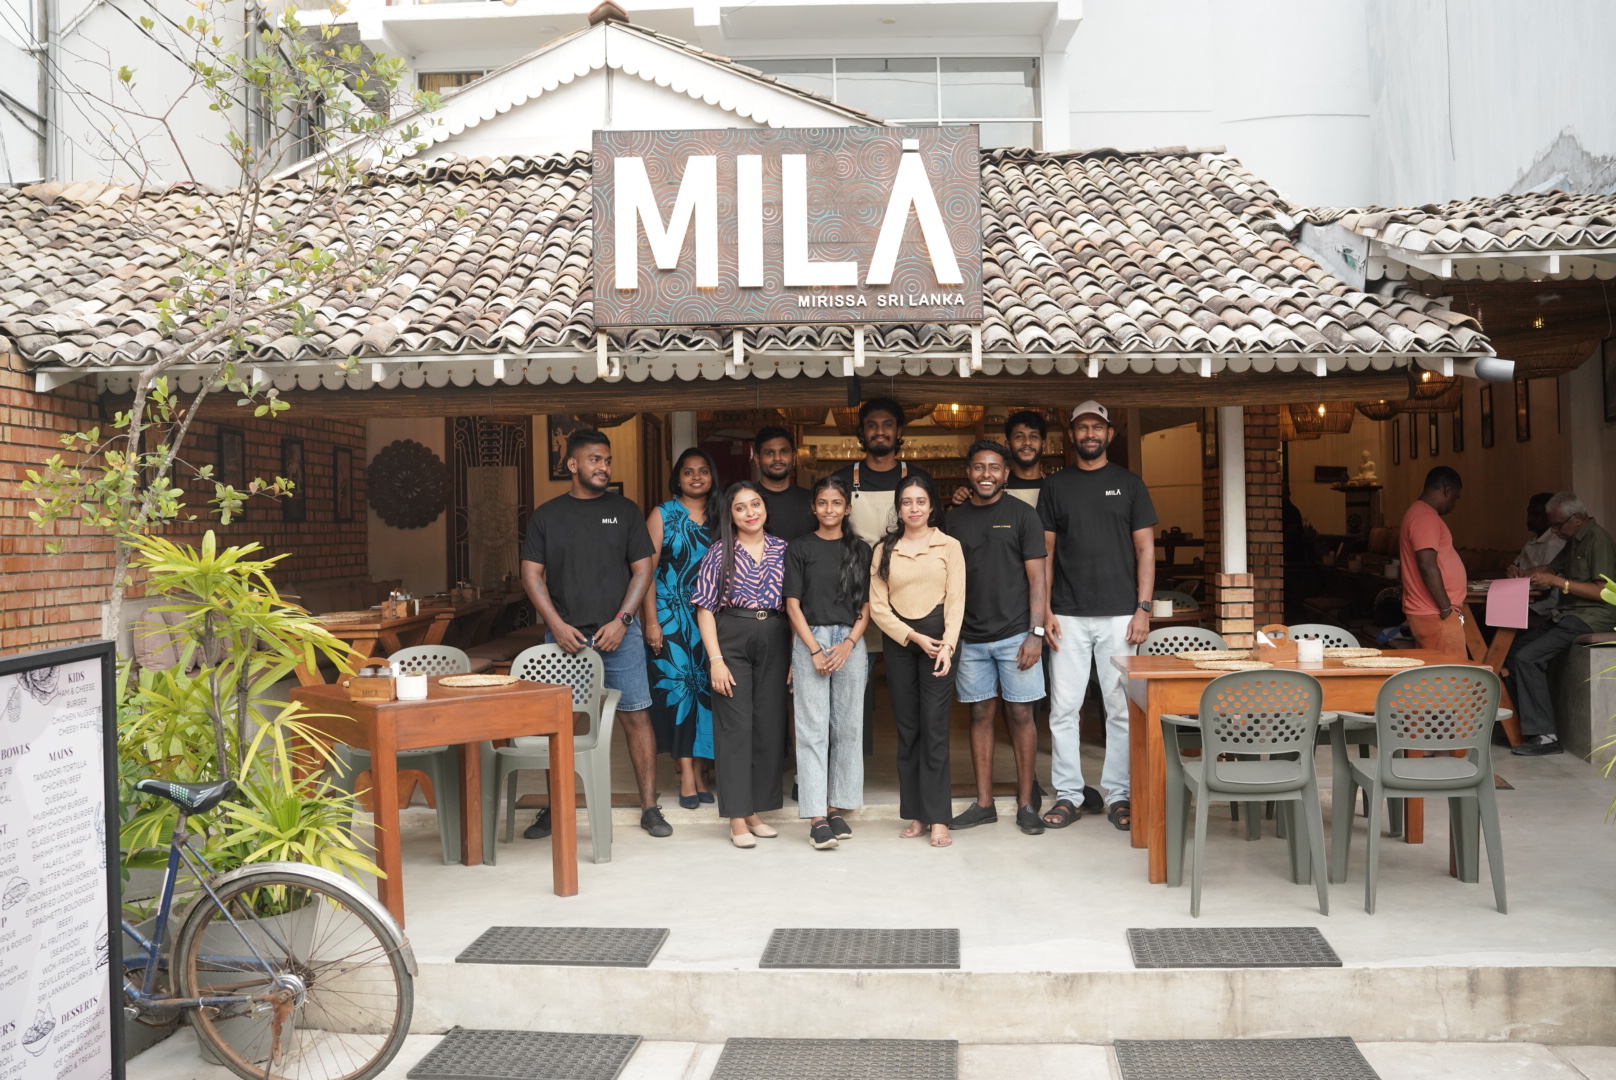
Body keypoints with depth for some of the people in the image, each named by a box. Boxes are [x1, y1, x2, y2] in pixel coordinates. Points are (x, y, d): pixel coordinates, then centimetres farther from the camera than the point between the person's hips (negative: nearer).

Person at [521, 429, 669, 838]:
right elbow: (531, 575, 3)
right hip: (564, 635, 1)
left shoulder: (624, 511, 6)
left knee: (635, 717, -1)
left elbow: (642, 570, 4)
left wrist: (621, 621, -8)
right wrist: (558, 625, -9)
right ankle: (554, 809, 17)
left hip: (619, 634, 0)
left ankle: (649, 808, 7)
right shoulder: (546, 515, 7)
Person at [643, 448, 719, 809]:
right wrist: (651, 622, -10)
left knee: (705, 685, 3)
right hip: (671, 615, -3)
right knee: (677, 683, -7)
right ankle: (687, 774, -3)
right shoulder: (663, 514, 1)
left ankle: (696, 769, 12)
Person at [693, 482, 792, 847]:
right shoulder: (719, 553, 1)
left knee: (770, 726, 6)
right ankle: (737, 819, 1)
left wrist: (796, 654, 2)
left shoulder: (782, 550, 8)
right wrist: (716, 659, -10)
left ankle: (755, 810, 18)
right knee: (735, 726, -4)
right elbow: (705, 609, -2)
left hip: (775, 642, 3)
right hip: (731, 639, -3)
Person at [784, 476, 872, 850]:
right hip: (810, 641, -2)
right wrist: (815, 650, -9)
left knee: (848, 728, 5)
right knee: (813, 730, -4)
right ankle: (816, 816, -3)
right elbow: (793, 605, -1)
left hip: (850, 643, 2)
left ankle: (837, 806, 15)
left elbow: (867, 606, 7)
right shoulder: (800, 548, 3)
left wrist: (848, 644, -7)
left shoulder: (860, 550, 9)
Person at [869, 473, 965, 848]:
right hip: (898, 641, 2)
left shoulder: (949, 546, 4)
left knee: (935, 729, -7)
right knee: (907, 729, 5)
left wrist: (947, 645, -13)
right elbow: (877, 606, 3)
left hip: (938, 638, -2)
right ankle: (915, 814, 12)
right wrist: (914, 637, -6)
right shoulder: (885, 549, 9)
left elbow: (956, 601, -1)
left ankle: (938, 819, -3)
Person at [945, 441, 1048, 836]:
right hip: (971, 637, 3)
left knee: (1020, 715, 1)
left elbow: (1036, 578, -2)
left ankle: (1026, 804, 10)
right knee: (980, 715, 7)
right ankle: (984, 803, 15)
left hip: (1014, 633, -3)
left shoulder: (1021, 514, 0)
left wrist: (1036, 632, -10)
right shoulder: (955, 519, 9)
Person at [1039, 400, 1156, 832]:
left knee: (1121, 709, 3)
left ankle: (1118, 795, 13)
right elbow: (1046, 552, 8)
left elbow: (1145, 549, 5)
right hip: (1068, 615, 1)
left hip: (1119, 614, -1)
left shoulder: (1129, 484, 7)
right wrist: (1046, 610, 0)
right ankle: (1068, 793, 12)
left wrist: (1143, 609, -3)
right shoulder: (1055, 486, 9)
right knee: (1063, 708, 2)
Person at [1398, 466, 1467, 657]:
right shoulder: (1425, 517, -15)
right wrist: (1446, 608, -18)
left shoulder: (1419, 513, 19)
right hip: (1435, 616, -10)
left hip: (1428, 613, 10)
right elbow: (1428, 566, -23)